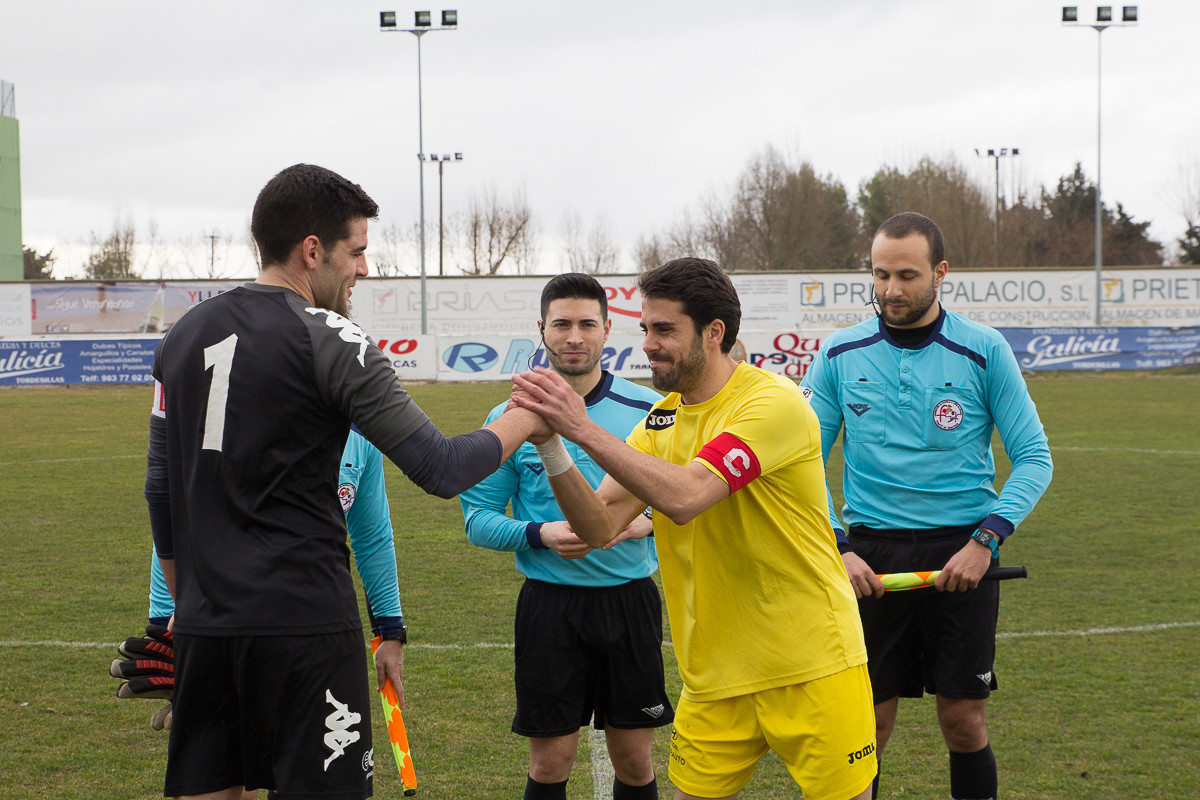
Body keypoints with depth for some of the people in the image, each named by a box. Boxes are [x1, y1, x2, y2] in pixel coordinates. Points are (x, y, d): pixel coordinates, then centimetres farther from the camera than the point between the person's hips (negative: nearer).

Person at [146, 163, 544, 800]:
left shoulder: (184, 336, 12)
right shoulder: (328, 341, -9)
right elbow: (441, 470, -10)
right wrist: (522, 421, 7)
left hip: (204, 623, 7)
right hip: (303, 622, -7)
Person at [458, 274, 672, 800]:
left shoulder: (648, 410, 1)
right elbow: (478, 518, 1)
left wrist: (644, 522, -12)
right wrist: (540, 535, -16)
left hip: (631, 599, 1)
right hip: (549, 604, -1)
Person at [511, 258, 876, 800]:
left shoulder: (772, 402, -16)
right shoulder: (662, 420, 8)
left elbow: (684, 496, -29)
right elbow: (600, 526, 0)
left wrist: (583, 429, -27)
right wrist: (549, 442, -14)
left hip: (812, 671, -6)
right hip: (715, 675, 6)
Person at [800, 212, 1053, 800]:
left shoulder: (984, 351, -2)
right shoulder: (839, 354, 3)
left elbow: (1034, 458, 0)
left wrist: (986, 539, -12)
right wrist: (837, 548, -8)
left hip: (960, 556, -1)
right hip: (868, 555, 1)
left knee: (964, 721, 1)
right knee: (867, 723, 3)